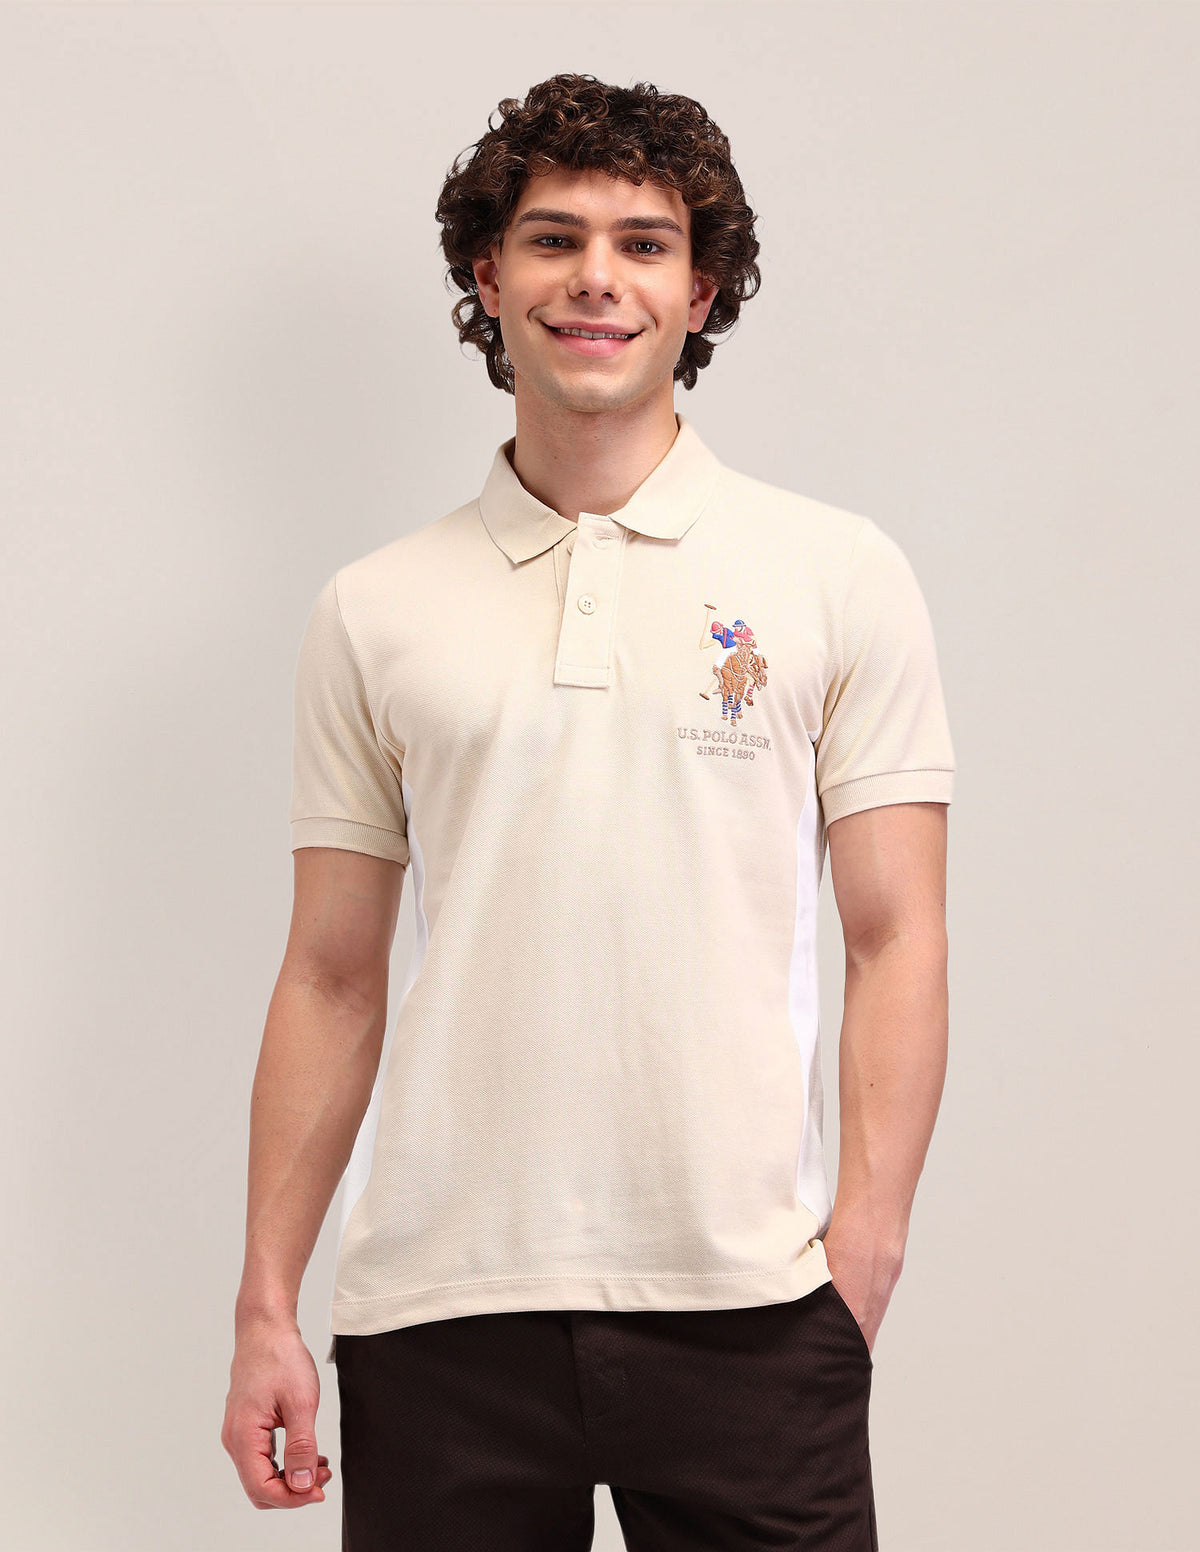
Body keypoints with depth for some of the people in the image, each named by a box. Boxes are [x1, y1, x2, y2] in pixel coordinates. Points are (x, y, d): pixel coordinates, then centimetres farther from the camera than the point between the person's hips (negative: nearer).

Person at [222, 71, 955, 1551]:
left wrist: (865, 1238, -10)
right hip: (439, 1312, 1)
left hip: (745, 1308, -1)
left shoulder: (838, 574, 4)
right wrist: (265, 1306, 5)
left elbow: (896, 943, 2)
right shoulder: (372, 611, 8)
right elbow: (332, 979, 9)